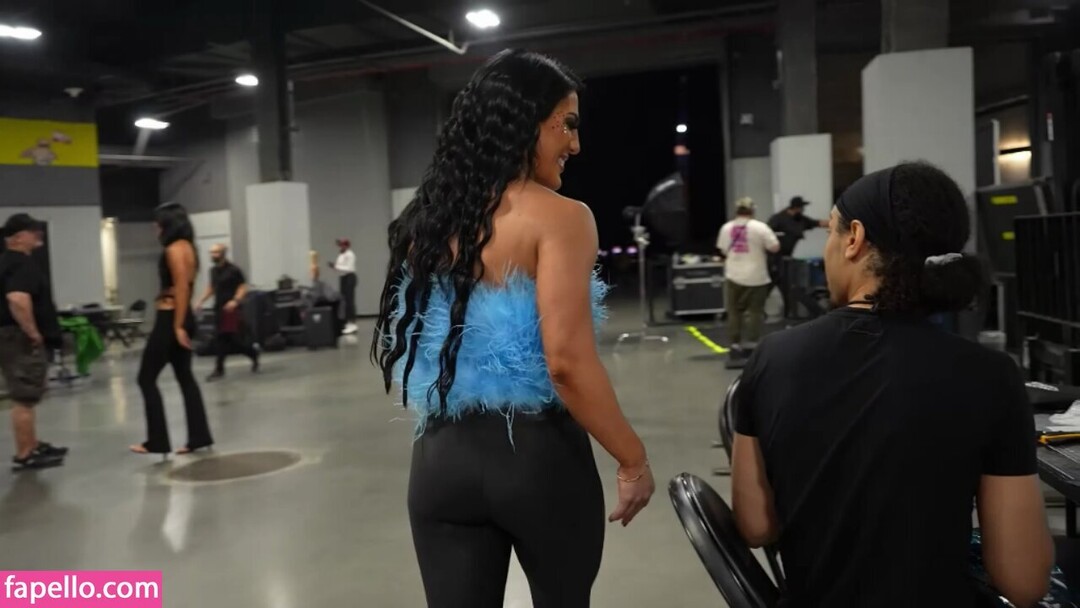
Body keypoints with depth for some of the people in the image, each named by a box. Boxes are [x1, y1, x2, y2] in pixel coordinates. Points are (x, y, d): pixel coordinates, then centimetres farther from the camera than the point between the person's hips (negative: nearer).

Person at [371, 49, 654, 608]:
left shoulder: (427, 220, 6)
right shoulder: (558, 217, -13)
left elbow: (397, 347, 12)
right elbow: (567, 362, -21)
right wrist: (633, 459, -10)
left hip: (442, 457, 4)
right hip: (537, 454, -4)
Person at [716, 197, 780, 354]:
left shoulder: (726, 228, 2)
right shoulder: (760, 227, -10)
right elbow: (775, 247, -8)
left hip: (733, 276, 3)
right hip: (756, 277, -3)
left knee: (734, 311, 9)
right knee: (755, 311, 5)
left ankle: (735, 343, 9)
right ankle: (752, 342, 3)